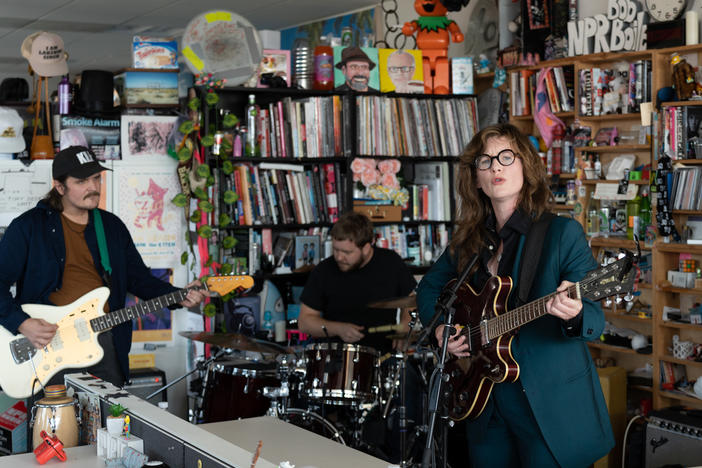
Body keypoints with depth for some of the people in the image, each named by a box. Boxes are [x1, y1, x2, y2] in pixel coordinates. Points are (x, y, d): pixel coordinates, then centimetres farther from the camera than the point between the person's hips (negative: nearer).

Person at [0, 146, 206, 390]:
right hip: (50, 344, -4)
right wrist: (22, 323, -17)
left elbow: (138, 277, 15)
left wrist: (179, 296, 0)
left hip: (106, 340, 4)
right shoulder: (29, 227, -2)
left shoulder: (112, 226, 12)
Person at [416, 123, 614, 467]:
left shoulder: (562, 232, -10)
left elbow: (596, 321, -14)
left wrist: (574, 316, -36)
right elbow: (429, 287, 22)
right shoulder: (469, 239, 5)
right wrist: (440, 329, 4)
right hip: (487, 403, 5)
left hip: (551, 408, -5)